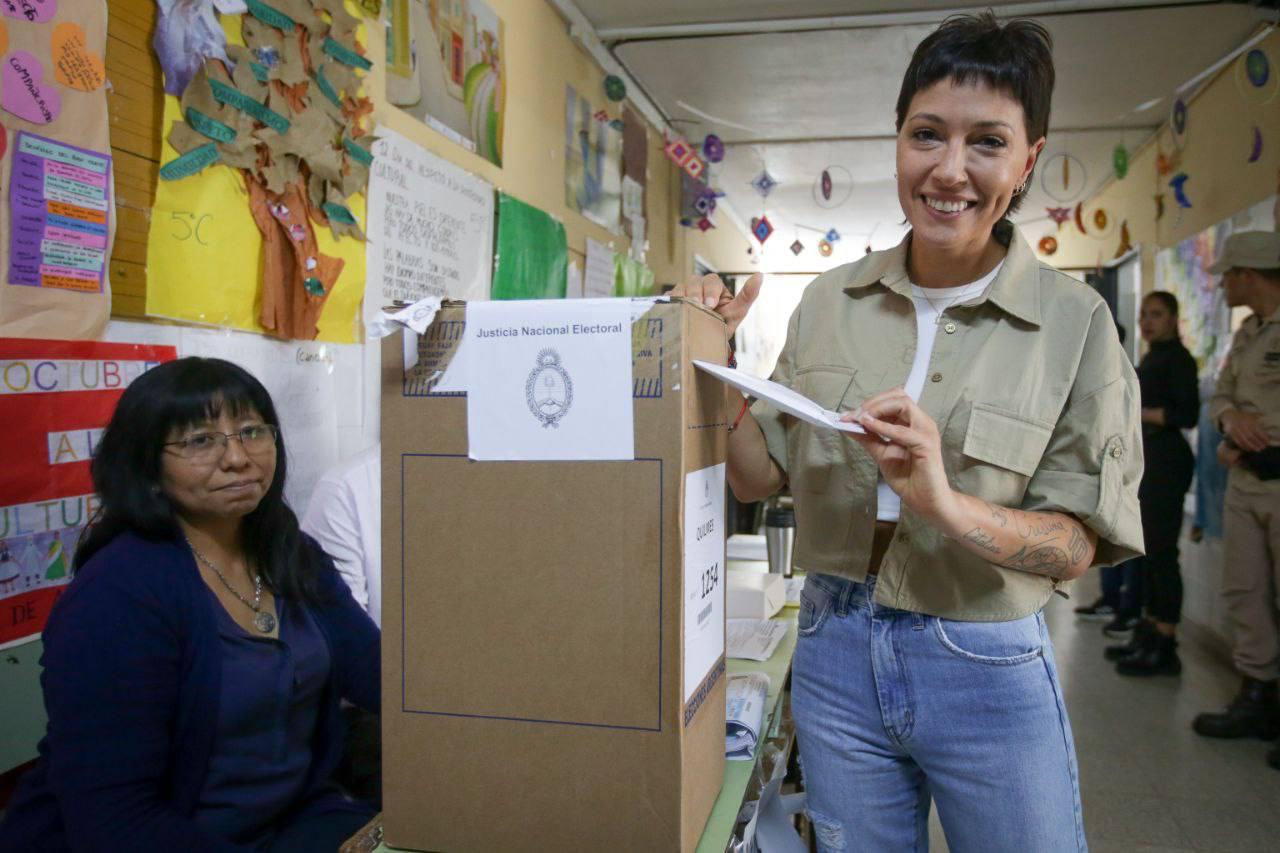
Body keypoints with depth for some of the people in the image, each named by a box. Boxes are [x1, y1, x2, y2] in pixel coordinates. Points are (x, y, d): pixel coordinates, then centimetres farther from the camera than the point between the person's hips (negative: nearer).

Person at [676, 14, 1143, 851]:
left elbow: (1077, 544, -9)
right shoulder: (831, 300, -1)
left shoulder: (1075, 322, -9)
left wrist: (945, 503, -26)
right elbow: (761, 475, 4)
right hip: (836, 654, 3)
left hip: (989, 671, -2)